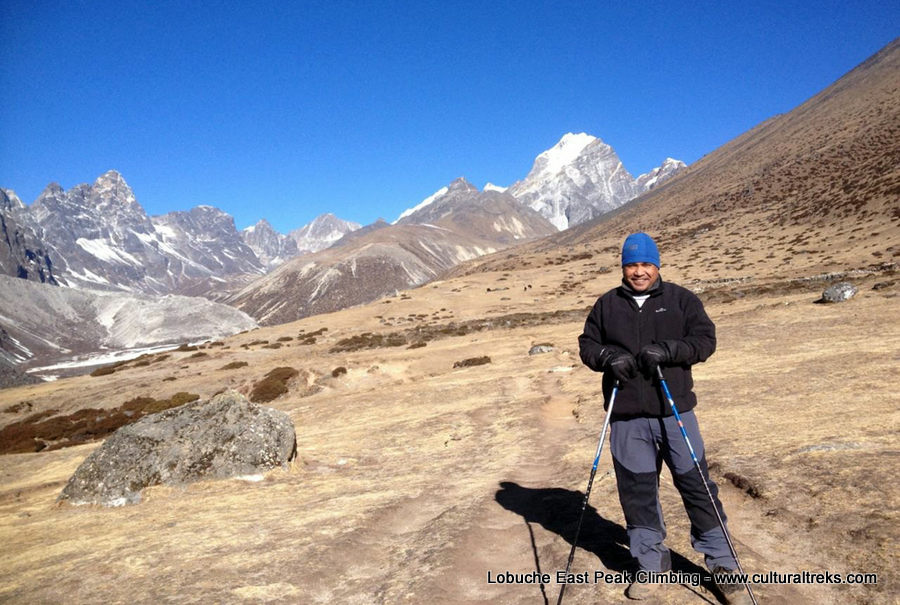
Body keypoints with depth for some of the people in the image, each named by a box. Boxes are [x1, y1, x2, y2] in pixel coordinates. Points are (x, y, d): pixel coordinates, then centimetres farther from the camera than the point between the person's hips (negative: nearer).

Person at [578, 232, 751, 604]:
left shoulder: (681, 299, 4)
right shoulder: (606, 305, 9)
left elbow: (705, 340, -2)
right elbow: (587, 345, 10)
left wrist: (667, 350, -19)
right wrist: (608, 356, -11)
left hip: (675, 412, -1)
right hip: (627, 419, 2)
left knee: (697, 486, 4)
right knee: (637, 492, 9)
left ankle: (722, 564, 20)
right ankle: (651, 565, 25)